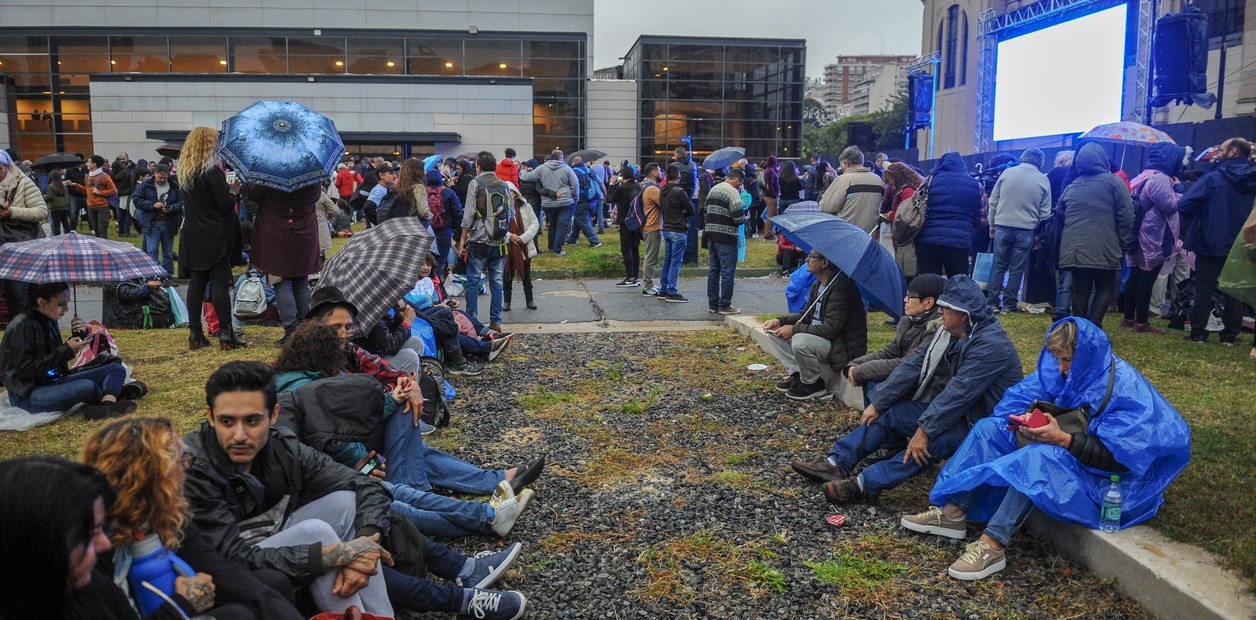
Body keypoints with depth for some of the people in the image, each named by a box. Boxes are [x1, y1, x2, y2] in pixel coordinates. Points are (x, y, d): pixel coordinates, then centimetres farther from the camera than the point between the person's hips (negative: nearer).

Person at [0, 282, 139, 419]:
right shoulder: (22, 325, -16)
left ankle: (106, 407, -32)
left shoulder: (49, 321, 9)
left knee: (116, 369, -2)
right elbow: (25, 371, -20)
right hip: (27, 395, -9)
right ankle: (111, 398, 0)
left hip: (54, 382, 9)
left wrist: (76, 337, -2)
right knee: (87, 386, -34)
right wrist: (66, 350, -19)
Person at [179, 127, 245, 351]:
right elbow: (225, 204, -17)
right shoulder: (212, 171, -14)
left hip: (193, 235, 7)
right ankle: (225, 335, -2)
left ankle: (194, 334, 13)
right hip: (215, 235, -7)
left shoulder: (184, 172, 9)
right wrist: (231, 192, 3)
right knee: (220, 283, -3)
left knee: (196, 282, 10)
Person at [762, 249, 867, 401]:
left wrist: (794, 329, -23)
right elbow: (806, 315, 16)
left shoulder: (842, 287, -24)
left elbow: (831, 329, -28)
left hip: (843, 347, -9)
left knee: (800, 341, -34)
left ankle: (814, 385, -10)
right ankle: (797, 374, 3)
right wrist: (780, 321, -1)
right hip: (819, 336, 9)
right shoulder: (818, 284, 5)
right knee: (775, 333, 1)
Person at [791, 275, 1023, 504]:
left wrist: (924, 430, -33)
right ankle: (837, 463, -9)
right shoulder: (949, 333, 4)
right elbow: (914, 365, 1)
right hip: (952, 410, 9)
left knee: (931, 442, -35)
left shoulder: (991, 344, -23)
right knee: (887, 413, -2)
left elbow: (959, 392, -30)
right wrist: (877, 402, -4)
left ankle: (864, 484, -41)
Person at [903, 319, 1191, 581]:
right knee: (989, 428, -6)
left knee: (1041, 455, -37)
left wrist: (1064, 439, -33)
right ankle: (953, 513, -18)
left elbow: (1119, 457, -26)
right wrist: (1024, 421, -21)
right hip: (1060, 456, 8)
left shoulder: (1126, 389, -21)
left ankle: (993, 545, -38)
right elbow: (1017, 399, 1)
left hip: (1103, 478, -8)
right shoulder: (1060, 370, -2)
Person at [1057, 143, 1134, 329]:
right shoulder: (1113, 182, 0)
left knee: (1080, 290, 9)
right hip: (1103, 250, -4)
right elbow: (1126, 215, -5)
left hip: (1073, 249, 4)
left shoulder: (1071, 186, 16)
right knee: (1105, 289, 7)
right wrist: (1122, 240, 4)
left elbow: (1060, 214, 22)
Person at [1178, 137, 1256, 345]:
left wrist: (1195, 223, 0)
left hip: (1211, 244, -4)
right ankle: (1230, 335, 13)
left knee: (1204, 289, 4)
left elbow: (1184, 205, -18)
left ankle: (1198, 333, 6)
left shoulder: (1213, 178, -14)